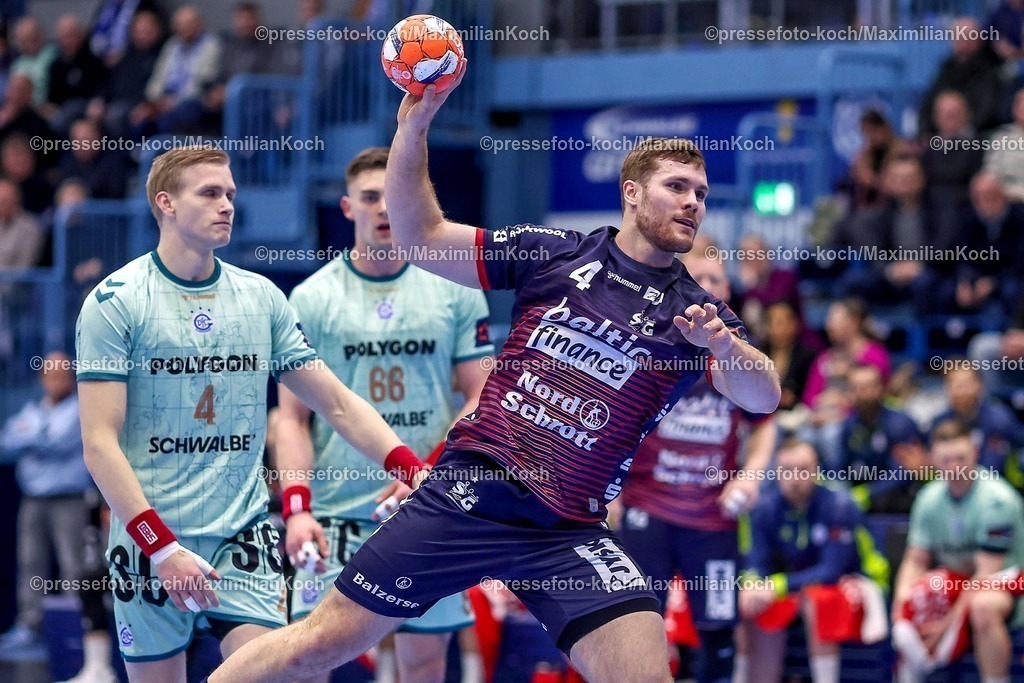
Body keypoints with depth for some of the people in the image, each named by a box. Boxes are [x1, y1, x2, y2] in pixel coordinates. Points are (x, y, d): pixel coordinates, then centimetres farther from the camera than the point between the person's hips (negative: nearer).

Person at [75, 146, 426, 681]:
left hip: (243, 535, 3)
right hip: (148, 537, -3)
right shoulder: (115, 302, -5)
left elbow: (339, 405, 9)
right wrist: (161, 546, -19)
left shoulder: (262, 297, 8)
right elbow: (99, 442, -10)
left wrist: (410, 467, -7)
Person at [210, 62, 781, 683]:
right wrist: (413, 129, -4)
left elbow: (762, 398, -10)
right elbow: (422, 236, 9)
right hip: (469, 490, -1)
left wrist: (723, 344, -31)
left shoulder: (696, 312, 5)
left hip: (568, 535, 1)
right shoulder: (552, 253, 6)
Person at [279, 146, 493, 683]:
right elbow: (293, 418, 2)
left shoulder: (456, 291, 5)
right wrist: (296, 506, -12)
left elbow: (482, 398, 5)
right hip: (335, 513, -1)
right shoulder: (311, 299, 2)